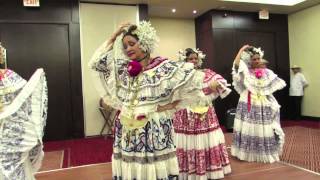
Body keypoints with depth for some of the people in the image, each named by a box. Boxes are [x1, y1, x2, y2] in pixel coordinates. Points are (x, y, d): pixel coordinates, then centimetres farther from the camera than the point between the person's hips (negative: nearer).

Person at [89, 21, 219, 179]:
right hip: (127, 132, 5)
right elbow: (95, 63, 12)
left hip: (154, 131, -4)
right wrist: (113, 38, 8)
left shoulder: (163, 67, -7)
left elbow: (195, 81, -12)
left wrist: (172, 105, -9)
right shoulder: (123, 68, 10)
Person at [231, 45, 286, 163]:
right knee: (249, 129, 2)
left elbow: (277, 84, 11)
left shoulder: (267, 72, 8)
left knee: (265, 129, 6)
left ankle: (264, 153, 22)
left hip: (264, 104, 3)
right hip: (249, 104, -2)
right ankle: (248, 153, 15)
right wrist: (242, 50, -11)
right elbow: (236, 64, -17)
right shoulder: (245, 71, -1)